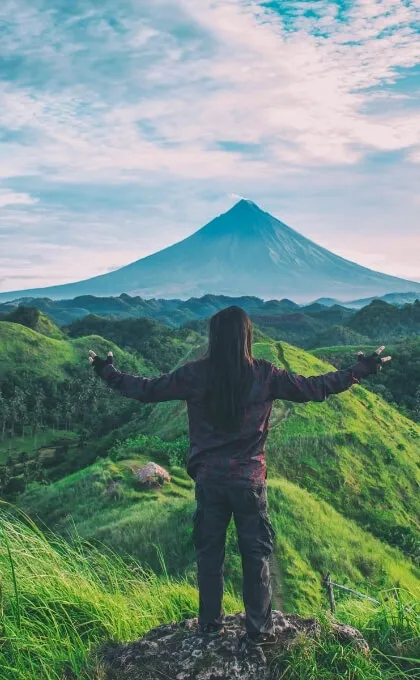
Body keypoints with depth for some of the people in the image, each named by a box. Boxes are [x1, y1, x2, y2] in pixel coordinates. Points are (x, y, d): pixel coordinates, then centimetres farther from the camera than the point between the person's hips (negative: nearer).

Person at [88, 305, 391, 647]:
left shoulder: (195, 374, -8)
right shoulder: (265, 375, -10)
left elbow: (147, 390, -1)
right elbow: (315, 389, -3)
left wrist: (108, 372, 15)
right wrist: (362, 369, 8)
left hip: (209, 479, 1)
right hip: (250, 481, -1)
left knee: (209, 552, 16)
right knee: (256, 554, 11)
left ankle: (210, 623, 28)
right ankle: (259, 629, 19)